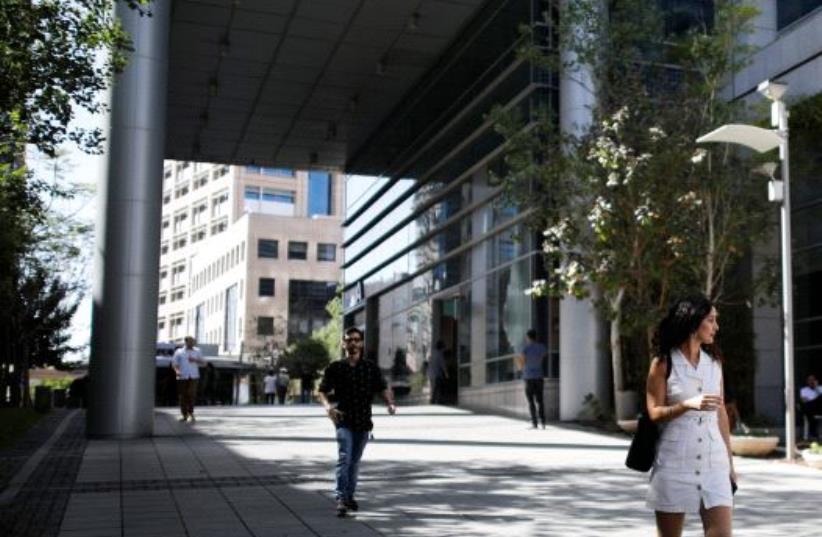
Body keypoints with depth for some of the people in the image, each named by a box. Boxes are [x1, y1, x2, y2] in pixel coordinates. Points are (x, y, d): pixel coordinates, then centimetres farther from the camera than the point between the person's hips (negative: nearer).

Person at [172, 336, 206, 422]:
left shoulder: (197, 351, 13)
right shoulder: (179, 352, 9)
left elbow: (203, 362, 11)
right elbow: (174, 363, 5)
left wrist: (195, 360, -8)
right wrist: (177, 371, -15)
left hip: (193, 376, 0)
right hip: (182, 377, 0)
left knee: (191, 394, -11)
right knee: (183, 396, 0)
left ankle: (190, 412, 3)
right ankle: (184, 415, 9)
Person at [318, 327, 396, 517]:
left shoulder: (371, 367, 6)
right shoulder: (335, 368, 0)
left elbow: (383, 388, 2)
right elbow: (322, 391, 1)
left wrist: (390, 403, -18)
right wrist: (327, 406, -19)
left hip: (364, 422, 3)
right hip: (344, 421, -3)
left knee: (355, 461, 13)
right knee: (344, 458, -16)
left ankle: (350, 496, 27)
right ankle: (341, 499, -18)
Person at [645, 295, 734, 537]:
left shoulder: (714, 364, 10)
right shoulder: (663, 363, -2)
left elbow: (721, 415, 14)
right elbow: (654, 413, -6)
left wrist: (730, 462, 14)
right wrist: (688, 404, -23)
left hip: (713, 462, 3)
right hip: (674, 462, -3)